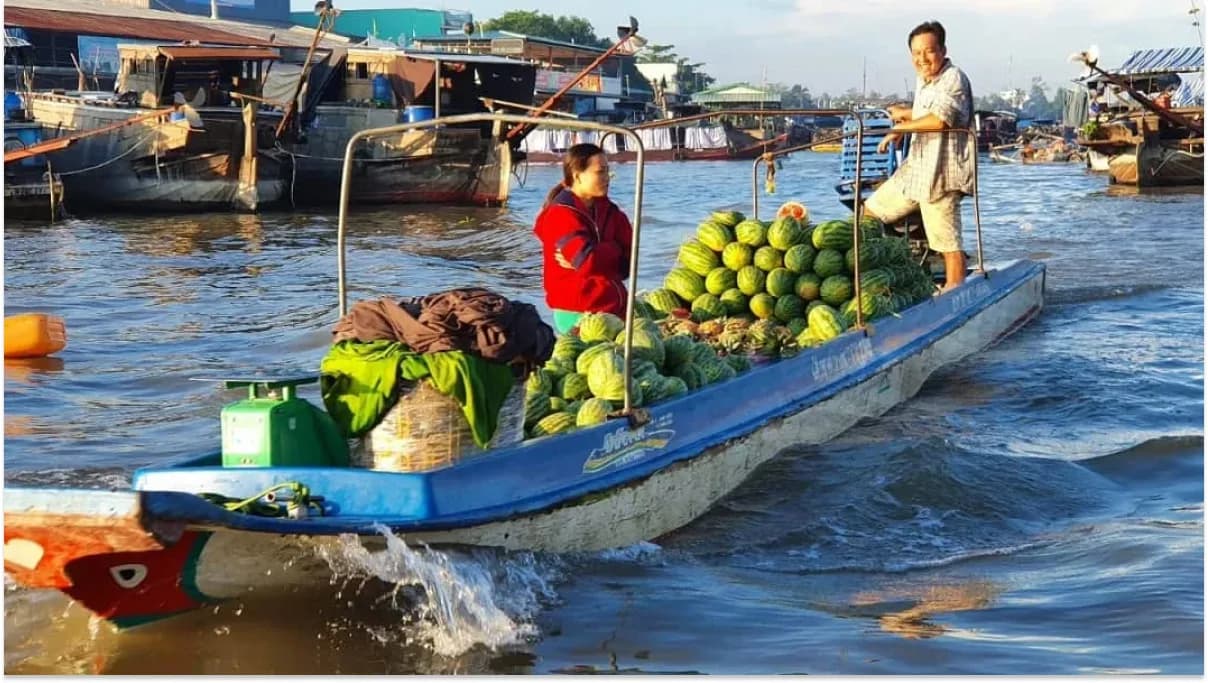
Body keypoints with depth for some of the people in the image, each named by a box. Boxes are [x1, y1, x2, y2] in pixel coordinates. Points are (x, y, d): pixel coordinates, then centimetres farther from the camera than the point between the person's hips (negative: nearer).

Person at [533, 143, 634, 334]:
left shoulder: (609, 211, 11)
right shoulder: (561, 215, -11)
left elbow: (627, 261, 2)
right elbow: (589, 261, -23)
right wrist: (611, 250, -4)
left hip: (614, 308, 7)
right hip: (578, 314, -7)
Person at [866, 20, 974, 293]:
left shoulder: (953, 79, -12)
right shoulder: (923, 81, 16)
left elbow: (939, 120, -27)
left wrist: (899, 128, -15)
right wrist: (906, 113, 13)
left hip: (941, 174, -10)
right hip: (914, 169, 10)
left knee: (948, 243, -9)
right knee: (870, 211, 17)